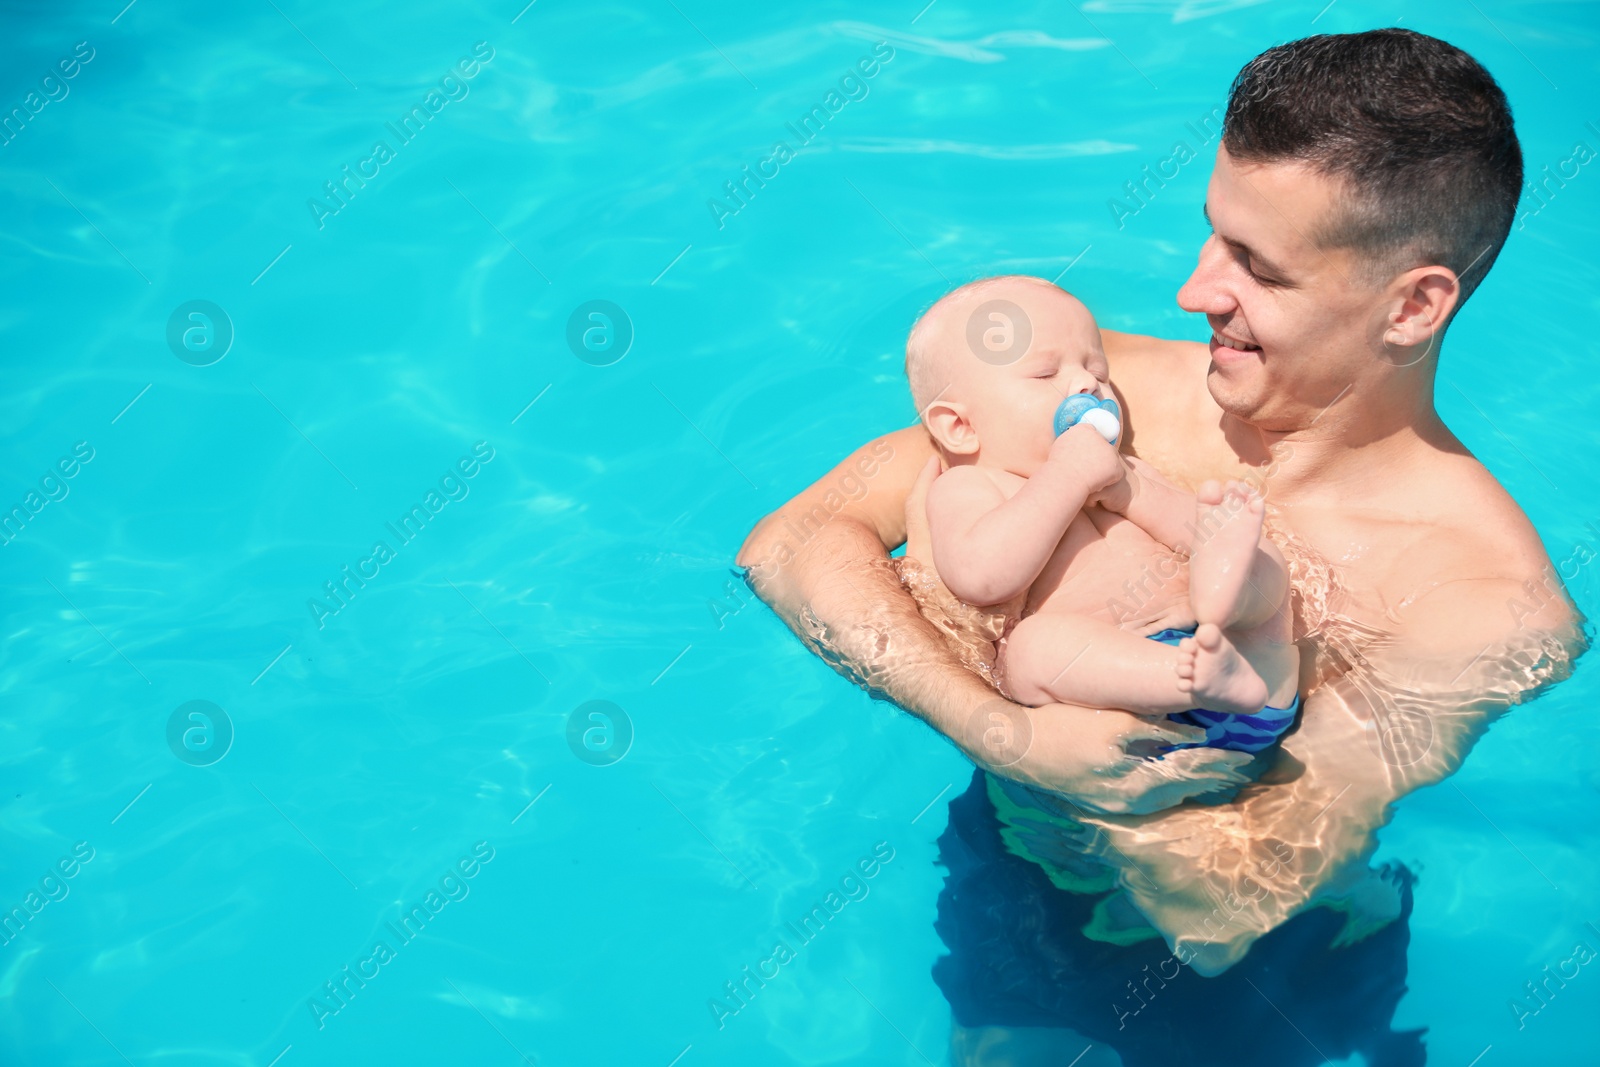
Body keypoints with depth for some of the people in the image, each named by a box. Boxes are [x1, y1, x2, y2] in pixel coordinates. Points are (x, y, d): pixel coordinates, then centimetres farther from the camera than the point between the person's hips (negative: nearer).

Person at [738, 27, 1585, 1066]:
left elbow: (1219, 910, -29)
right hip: (1020, 864, 1)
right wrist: (1015, 733, -33)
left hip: (1274, 980, 0)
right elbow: (790, 544, -20)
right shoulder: (1108, 385, -14)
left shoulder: (1481, 591, -24)